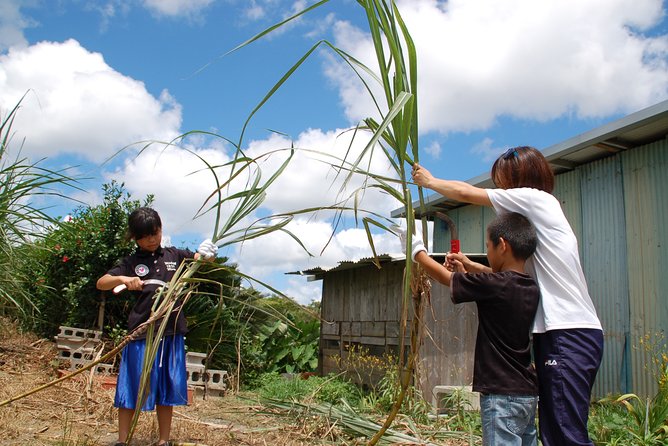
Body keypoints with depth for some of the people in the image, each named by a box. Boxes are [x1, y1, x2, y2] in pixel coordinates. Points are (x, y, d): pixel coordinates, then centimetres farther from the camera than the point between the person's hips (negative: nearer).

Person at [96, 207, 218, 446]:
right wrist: (122, 279, -23)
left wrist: (207, 254, -5)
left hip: (172, 332, 2)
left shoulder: (175, 255, 9)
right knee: (133, 387, 3)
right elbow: (101, 283, -3)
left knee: (167, 389, 10)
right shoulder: (131, 262, 3)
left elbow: (205, 259, 20)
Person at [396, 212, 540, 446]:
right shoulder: (531, 288, 6)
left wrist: (417, 251, 12)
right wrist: (467, 268, 31)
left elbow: (446, 277, -3)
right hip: (527, 393, 8)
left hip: (502, 395, -8)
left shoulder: (494, 284, -16)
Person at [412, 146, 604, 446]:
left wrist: (429, 181, 15)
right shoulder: (533, 217, 20)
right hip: (556, 332, 9)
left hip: (571, 334, -9)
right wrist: (472, 266, 13)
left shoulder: (537, 198, -5)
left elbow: (465, 192, -1)